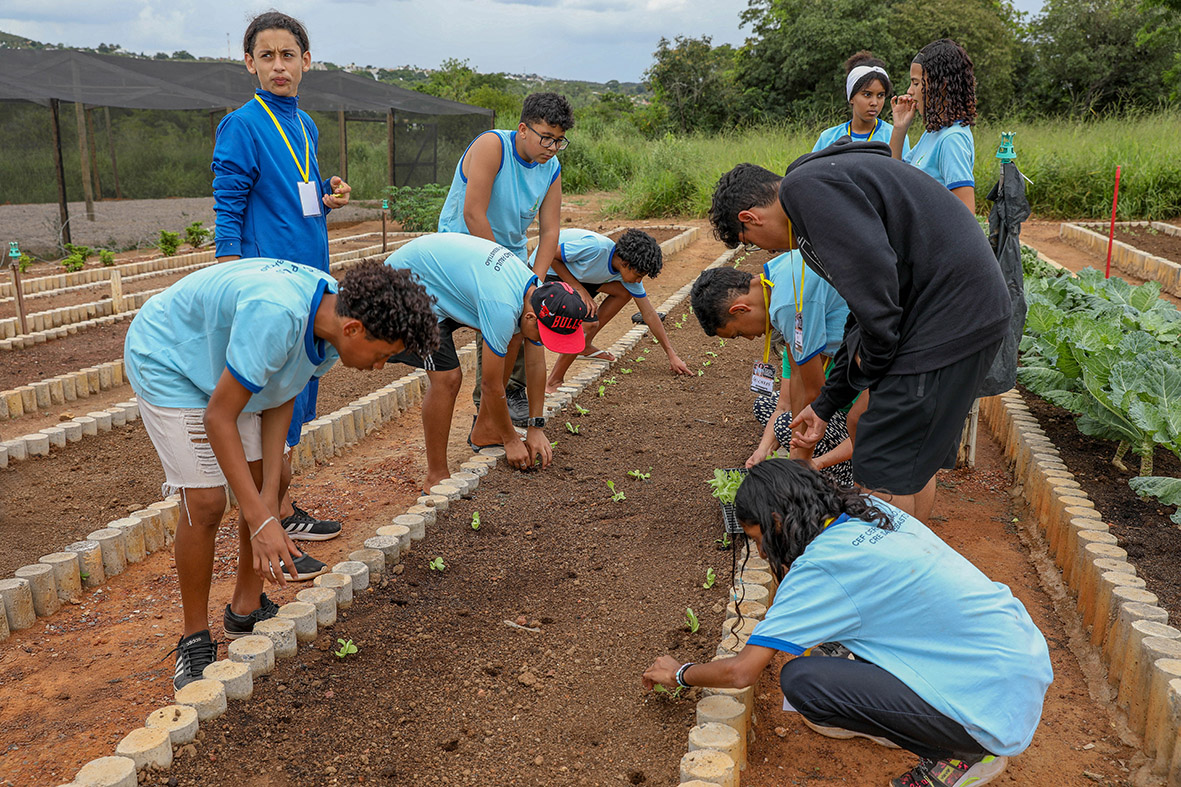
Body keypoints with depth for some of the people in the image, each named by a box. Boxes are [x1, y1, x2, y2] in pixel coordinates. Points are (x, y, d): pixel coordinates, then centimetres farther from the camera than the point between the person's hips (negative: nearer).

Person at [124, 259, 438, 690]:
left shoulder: (330, 316, -14)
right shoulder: (277, 315, -40)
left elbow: (279, 401, -7)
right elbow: (218, 418, -33)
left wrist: (268, 505, -11)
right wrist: (260, 521, -34)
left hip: (220, 362, 8)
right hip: (164, 361, -8)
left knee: (272, 478, 7)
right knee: (206, 500, -15)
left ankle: (246, 607, 24)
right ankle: (195, 640, 5)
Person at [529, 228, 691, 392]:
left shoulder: (629, 271, -9)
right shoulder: (595, 247, -34)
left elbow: (649, 314, -2)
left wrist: (672, 355, -1)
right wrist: (580, 290, -24)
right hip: (546, 270, -8)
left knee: (624, 292, 0)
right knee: (589, 322, -23)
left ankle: (584, 346, 10)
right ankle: (553, 382, -14)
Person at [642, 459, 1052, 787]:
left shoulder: (822, 567, -19)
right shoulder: (871, 511, 3)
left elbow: (741, 672, -15)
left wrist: (678, 673, 4)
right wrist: (780, 619, 19)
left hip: (1000, 709, -9)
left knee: (800, 680, -15)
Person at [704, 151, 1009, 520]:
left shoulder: (804, 185, -10)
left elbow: (874, 272, -24)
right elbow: (864, 313, 26)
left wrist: (873, 357, -7)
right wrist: (825, 405, 30)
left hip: (948, 320, -11)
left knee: (881, 470, -3)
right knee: (914, 458, 21)